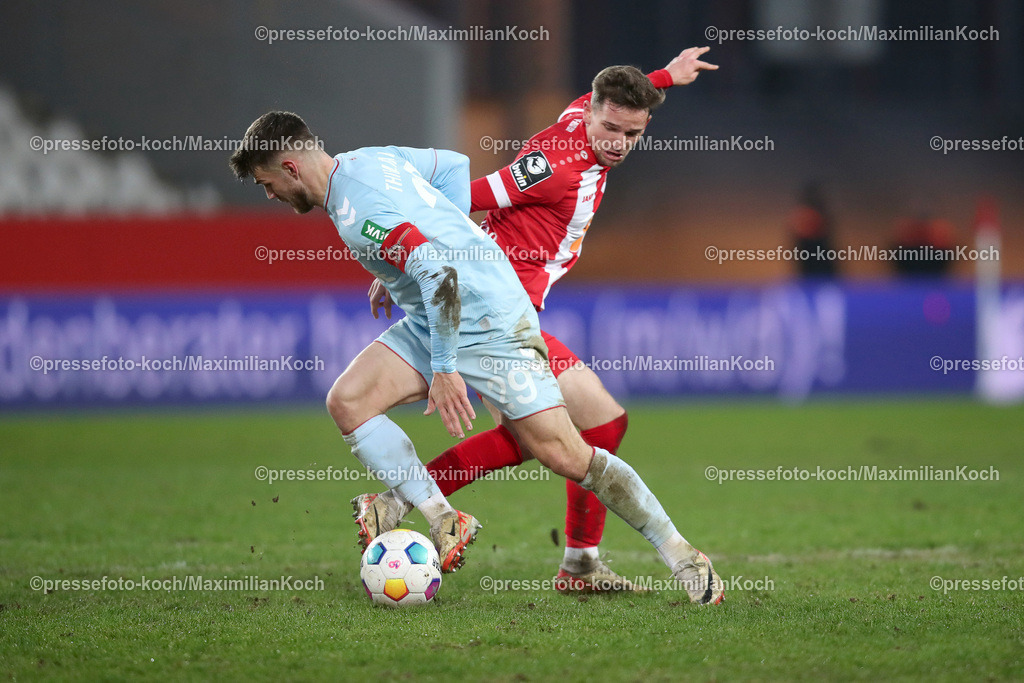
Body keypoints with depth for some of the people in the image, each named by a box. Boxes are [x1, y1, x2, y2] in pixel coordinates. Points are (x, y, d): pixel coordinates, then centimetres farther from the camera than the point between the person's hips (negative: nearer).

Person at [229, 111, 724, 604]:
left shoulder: (356, 210, -23)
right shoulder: (368, 159, 7)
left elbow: (438, 270, -32)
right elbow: (453, 165, 20)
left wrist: (444, 369, -30)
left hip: (488, 321, -10)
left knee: (563, 455, -12)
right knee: (346, 401, -8)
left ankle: (679, 554, 0)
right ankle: (445, 525, -5)